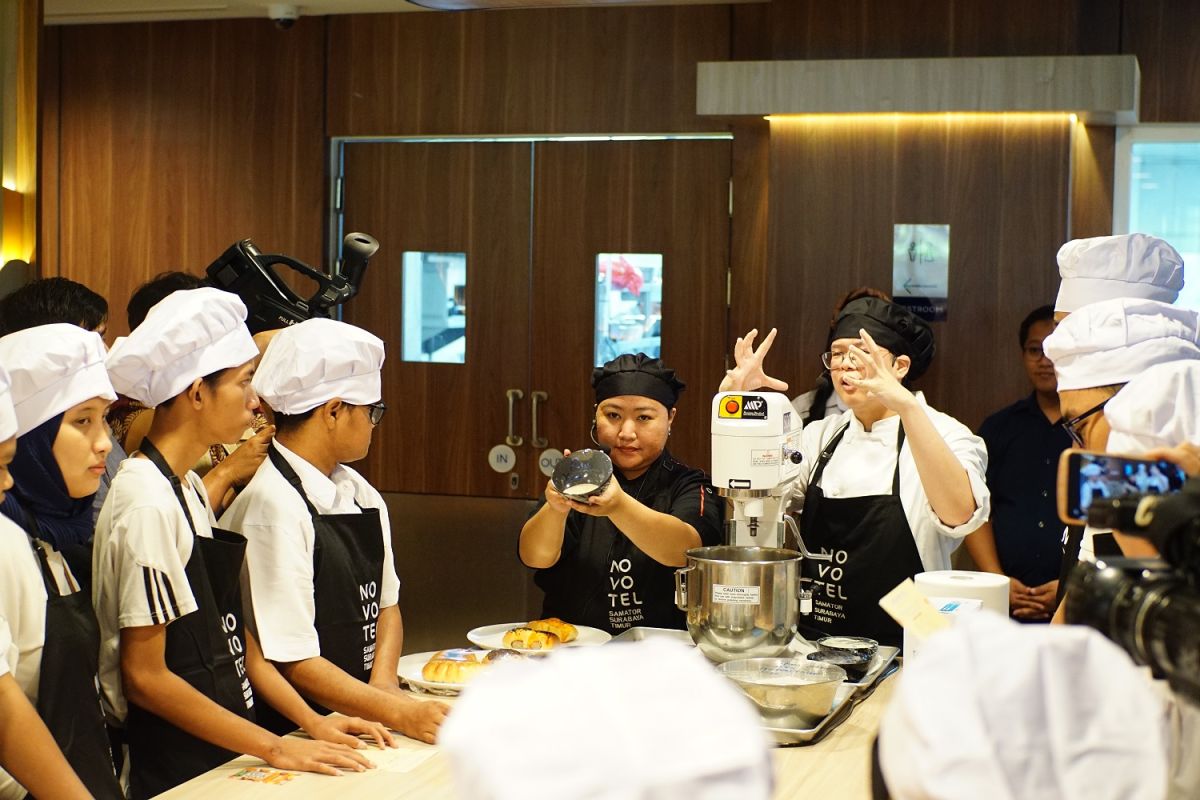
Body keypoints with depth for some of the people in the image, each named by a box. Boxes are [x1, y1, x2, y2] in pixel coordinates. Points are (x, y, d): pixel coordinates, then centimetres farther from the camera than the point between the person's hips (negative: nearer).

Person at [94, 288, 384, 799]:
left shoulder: (191, 488, 9)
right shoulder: (146, 500, -18)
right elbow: (145, 677, -19)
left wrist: (312, 721, 5)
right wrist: (273, 748, -17)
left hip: (217, 755, 8)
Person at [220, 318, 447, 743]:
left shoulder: (360, 494, 11)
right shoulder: (272, 504, -15)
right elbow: (290, 660, -16)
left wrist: (383, 681, 0)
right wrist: (399, 713, -17)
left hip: (355, 721, 6)